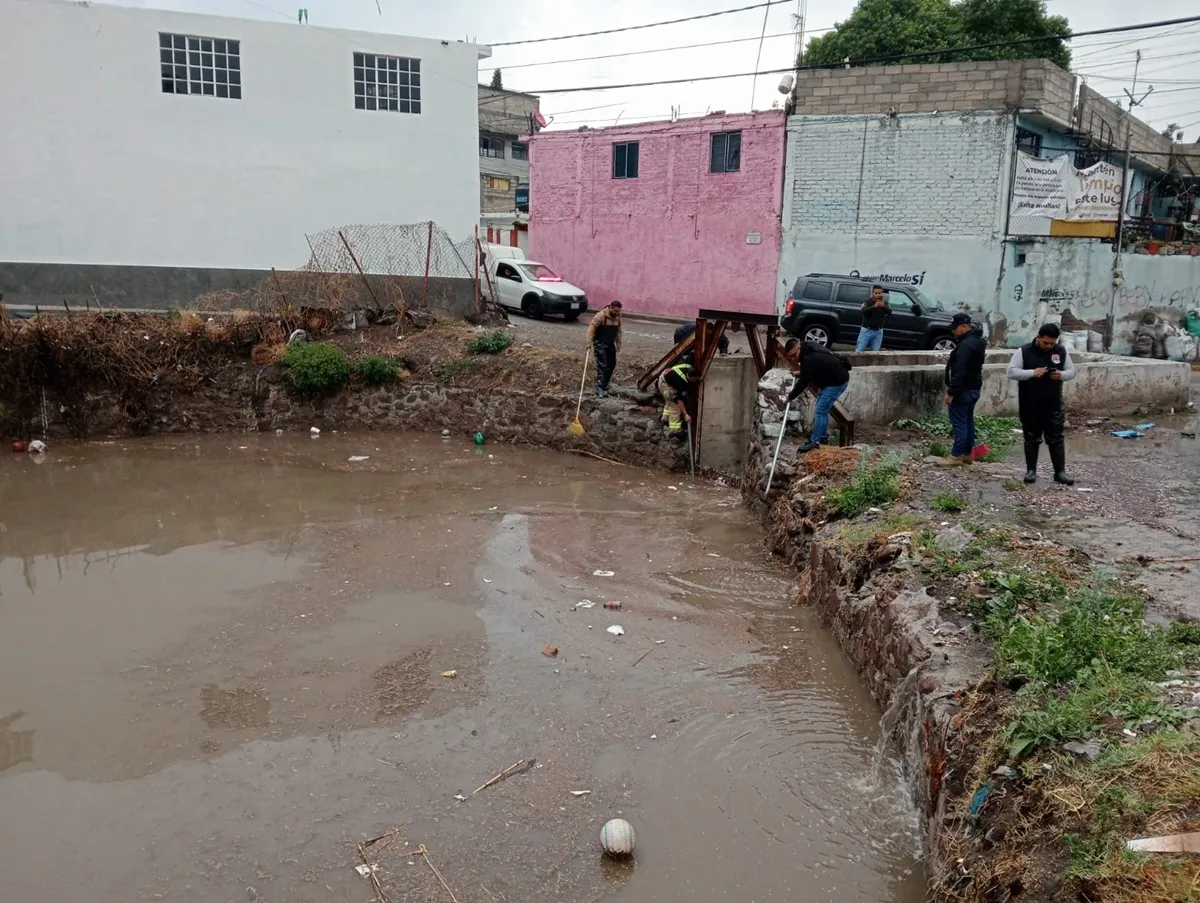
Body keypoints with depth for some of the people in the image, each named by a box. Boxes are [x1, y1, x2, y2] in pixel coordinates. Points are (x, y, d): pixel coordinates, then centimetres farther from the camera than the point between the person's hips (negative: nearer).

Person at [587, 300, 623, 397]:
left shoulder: (617, 317, 4)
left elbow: (618, 331, 14)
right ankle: (600, 388, -14)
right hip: (600, 344, -7)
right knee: (602, 365, -13)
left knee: (611, 365, 8)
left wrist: (618, 343, 12)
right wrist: (589, 341, -25)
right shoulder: (601, 315, -18)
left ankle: (604, 385, 21)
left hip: (610, 344, 7)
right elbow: (591, 327, -19)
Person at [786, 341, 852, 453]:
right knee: (822, 409, 18)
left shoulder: (809, 360, -31)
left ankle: (814, 441, -8)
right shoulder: (808, 347, -1)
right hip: (830, 379, 11)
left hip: (837, 382, -11)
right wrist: (801, 373, 8)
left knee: (820, 411, -12)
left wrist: (791, 397, -10)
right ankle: (823, 435, 30)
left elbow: (803, 383, -23)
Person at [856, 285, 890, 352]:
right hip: (866, 330, -2)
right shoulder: (868, 301, -5)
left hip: (878, 332, 2)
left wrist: (884, 306, -35)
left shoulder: (884, 302, 2)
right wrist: (874, 306, -39)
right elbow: (864, 311, -23)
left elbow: (889, 312, -13)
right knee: (859, 351, -2)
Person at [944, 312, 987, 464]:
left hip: (963, 390, -10)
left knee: (959, 422, -7)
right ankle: (967, 454, 20)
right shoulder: (978, 341, 12)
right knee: (968, 421, 14)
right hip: (974, 388, 10)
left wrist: (951, 392, -22)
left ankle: (956, 456, -5)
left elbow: (960, 372, -25)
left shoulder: (966, 345, -22)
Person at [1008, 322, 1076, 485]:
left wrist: (1061, 375, -14)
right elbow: (1011, 372, -11)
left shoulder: (1061, 352, 3)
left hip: (1054, 406, 2)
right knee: (1032, 439, 8)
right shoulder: (1023, 351, -6)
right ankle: (1031, 470, 17)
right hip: (1029, 406, -2)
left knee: (1056, 439, 5)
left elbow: (1072, 371, 10)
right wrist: (1032, 373, -24)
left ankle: (1060, 472, 11)